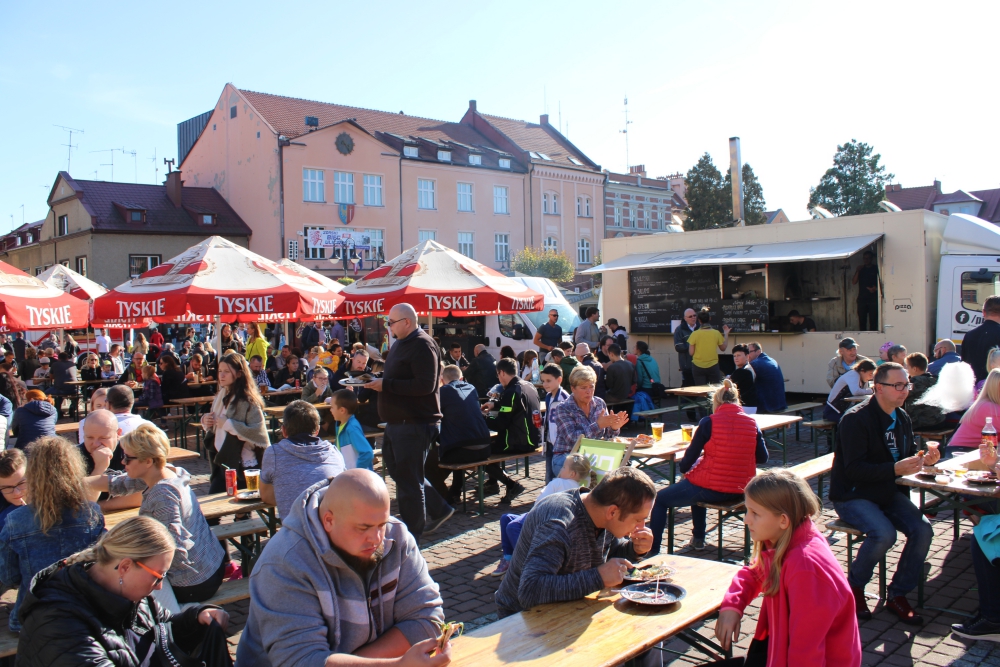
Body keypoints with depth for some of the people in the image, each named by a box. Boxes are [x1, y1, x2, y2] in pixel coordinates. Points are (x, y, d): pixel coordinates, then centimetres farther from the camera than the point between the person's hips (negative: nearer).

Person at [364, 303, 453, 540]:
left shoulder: (423, 346, -17)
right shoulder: (401, 343, 15)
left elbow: (426, 385, -27)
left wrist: (386, 385, -23)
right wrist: (378, 380, 4)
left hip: (414, 424, -11)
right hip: (397, 422, 11)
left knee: (408, 480, -2)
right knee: (398, 471, 19)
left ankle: (410, 536, 11)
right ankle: (439, 509, 32)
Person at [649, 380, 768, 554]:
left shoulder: (709, 422, -12)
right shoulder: (751, 423, 0)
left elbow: (691, 455, -7)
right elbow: (762, 457, 6)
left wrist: (683, 469, 14)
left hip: (712, 489, -6)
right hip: (741, 491, 6)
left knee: (660, 499, 14)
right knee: (697, 488, 38)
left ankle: (652, 550, 11)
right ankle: (698, 539, 45)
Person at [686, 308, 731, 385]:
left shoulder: (695, 334, -9)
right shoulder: (716, 333, -4)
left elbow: (691, 352, -6)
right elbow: (723, 348, 10)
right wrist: (726, 334, 19)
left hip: (698, 367, -1)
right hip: (713, 366, 1)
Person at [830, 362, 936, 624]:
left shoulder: (901, 418, 8)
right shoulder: (856, 419, -17)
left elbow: (909, 452, 20)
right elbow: (854, 469, -23)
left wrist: (924, 458, -4)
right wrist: (895, 469, -32)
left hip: (889, 493, 7)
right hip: (853, 495, -7)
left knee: (923, 529, -16)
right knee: (884, 534, -30)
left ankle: (898, 595, 2)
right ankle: (854, 587, -2)